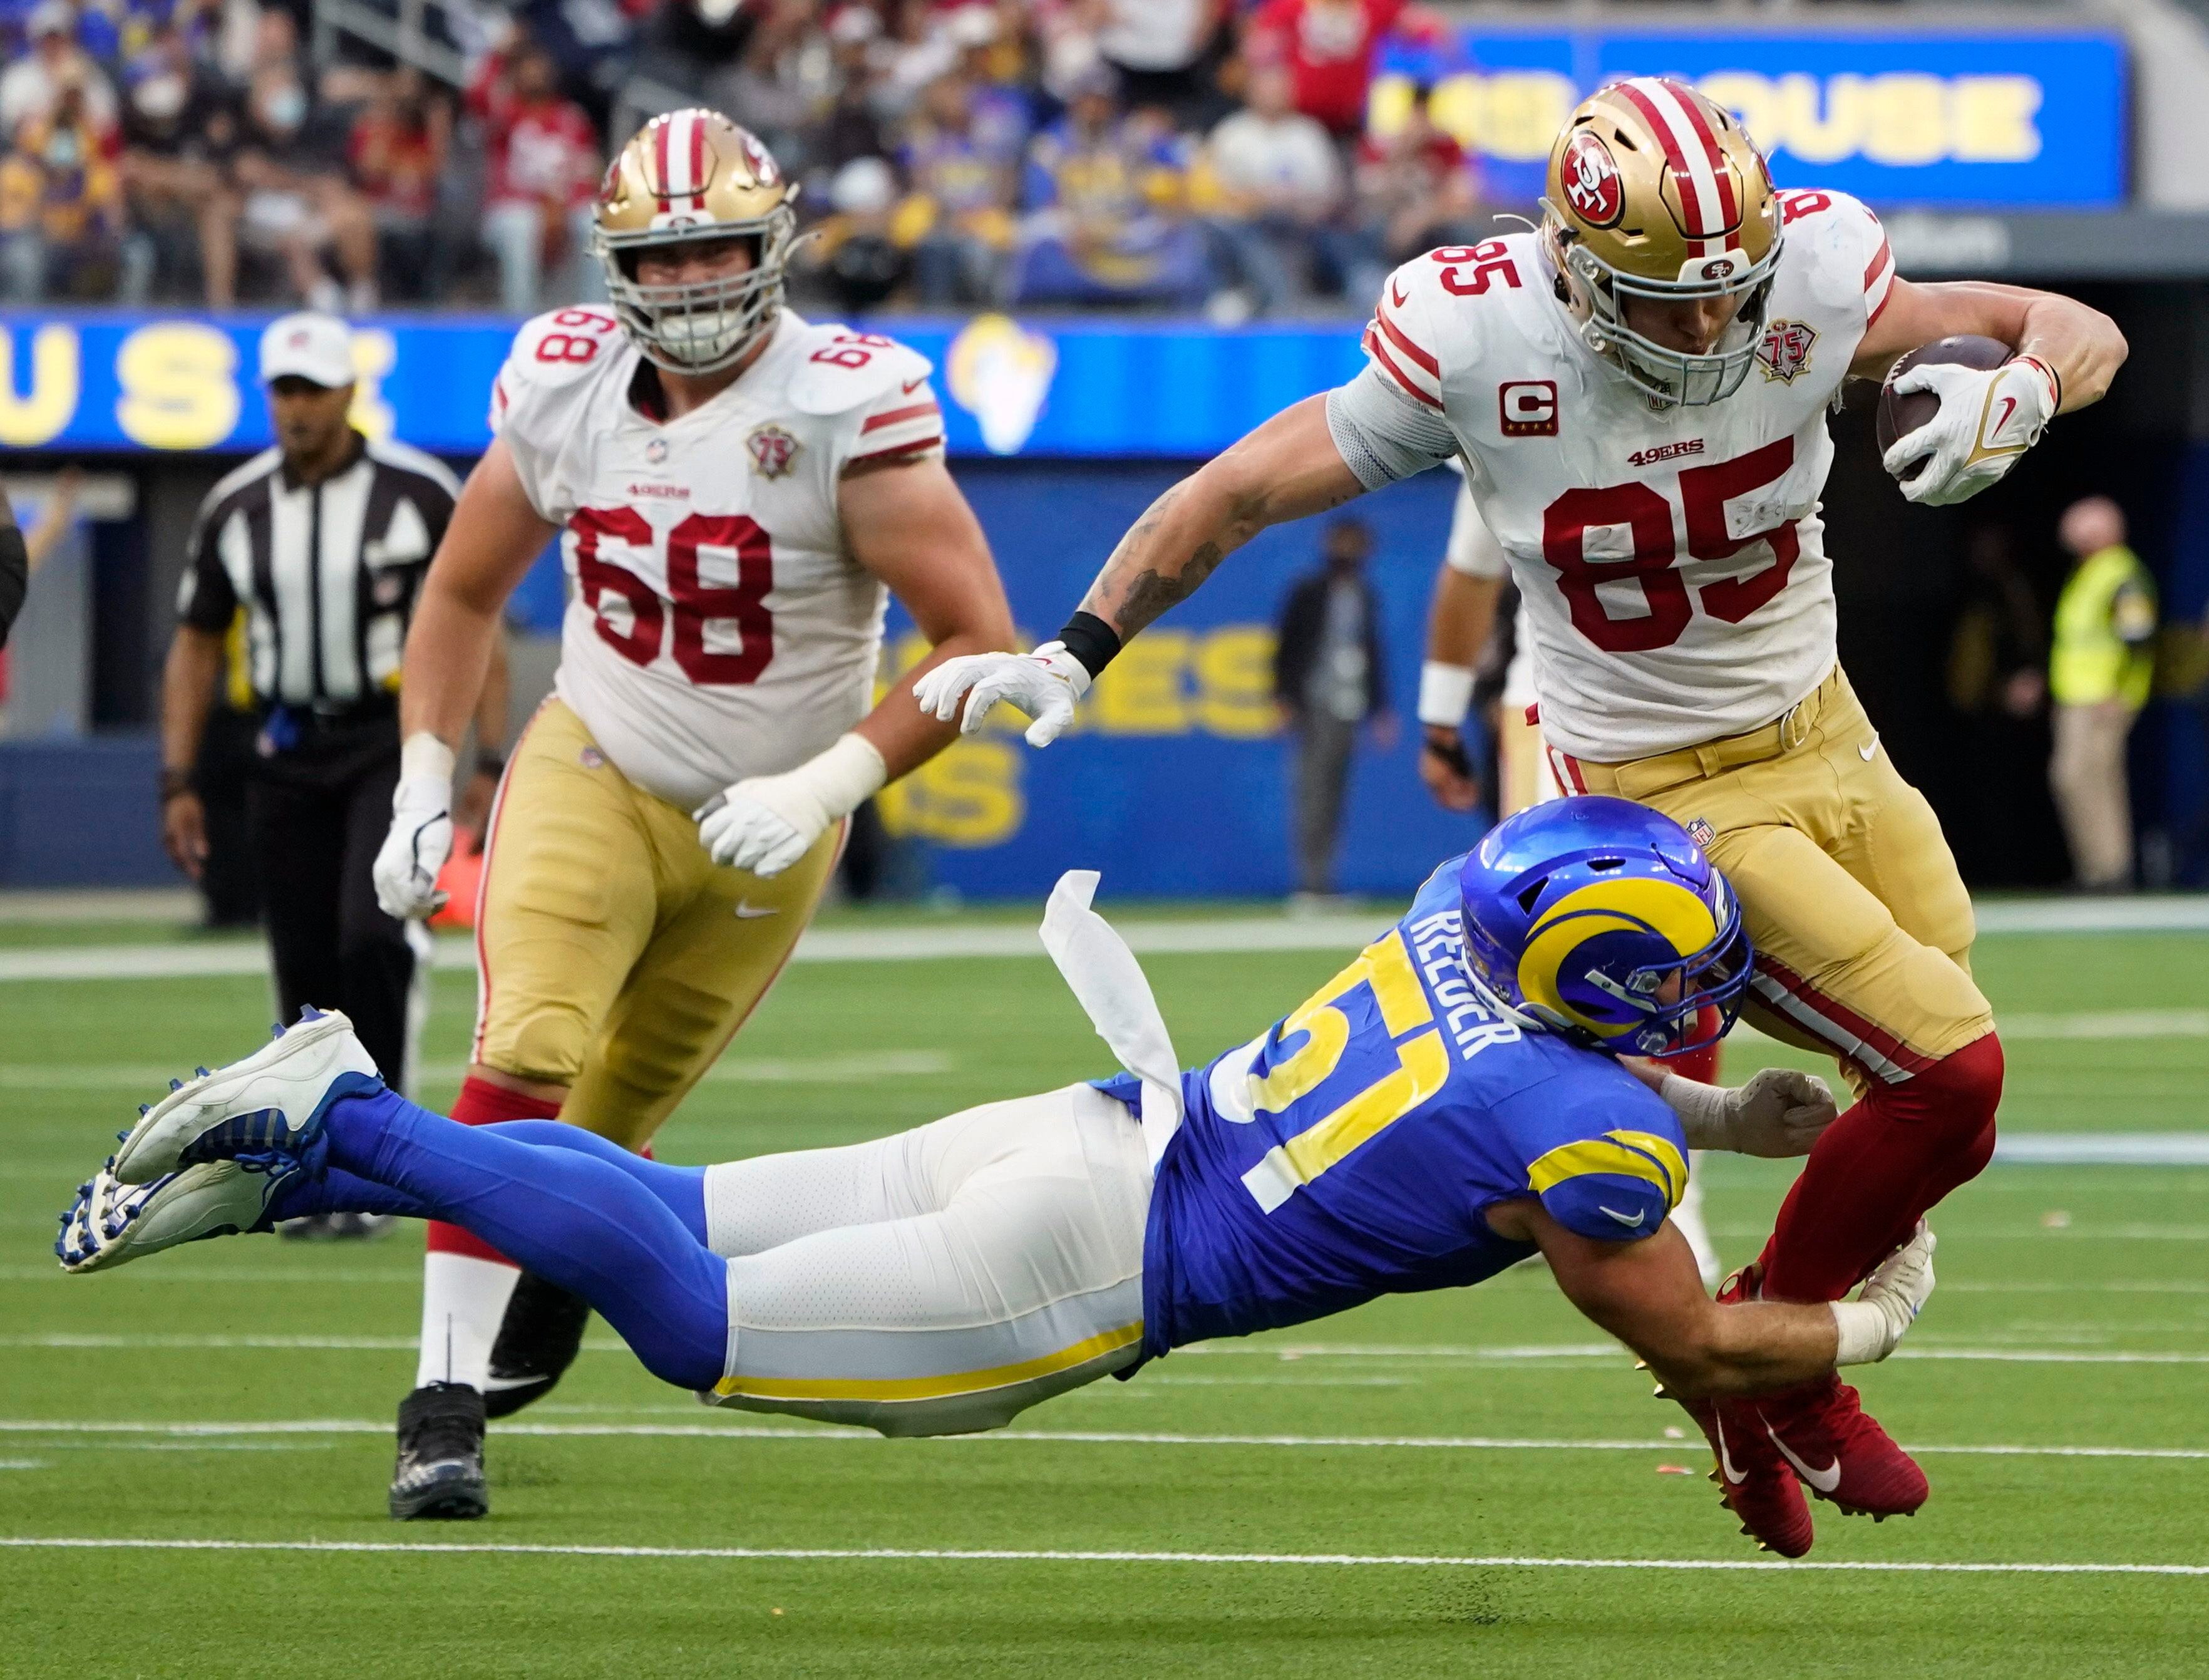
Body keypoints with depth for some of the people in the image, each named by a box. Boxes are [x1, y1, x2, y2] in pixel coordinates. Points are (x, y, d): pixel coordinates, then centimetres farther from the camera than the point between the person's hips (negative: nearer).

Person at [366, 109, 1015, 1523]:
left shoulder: (849, 408, -19)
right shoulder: (565, 386, -6)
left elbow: (983, 644, -19)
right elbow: (465, 593, 10)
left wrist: (829, 784, -27)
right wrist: (425, 785, 1)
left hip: (763, 830, -1)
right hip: (589, 775, 1)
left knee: (611, 1123, 8)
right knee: (528, 1052, -21)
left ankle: (518, 1342, 36)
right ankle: (445, 1401, -23)